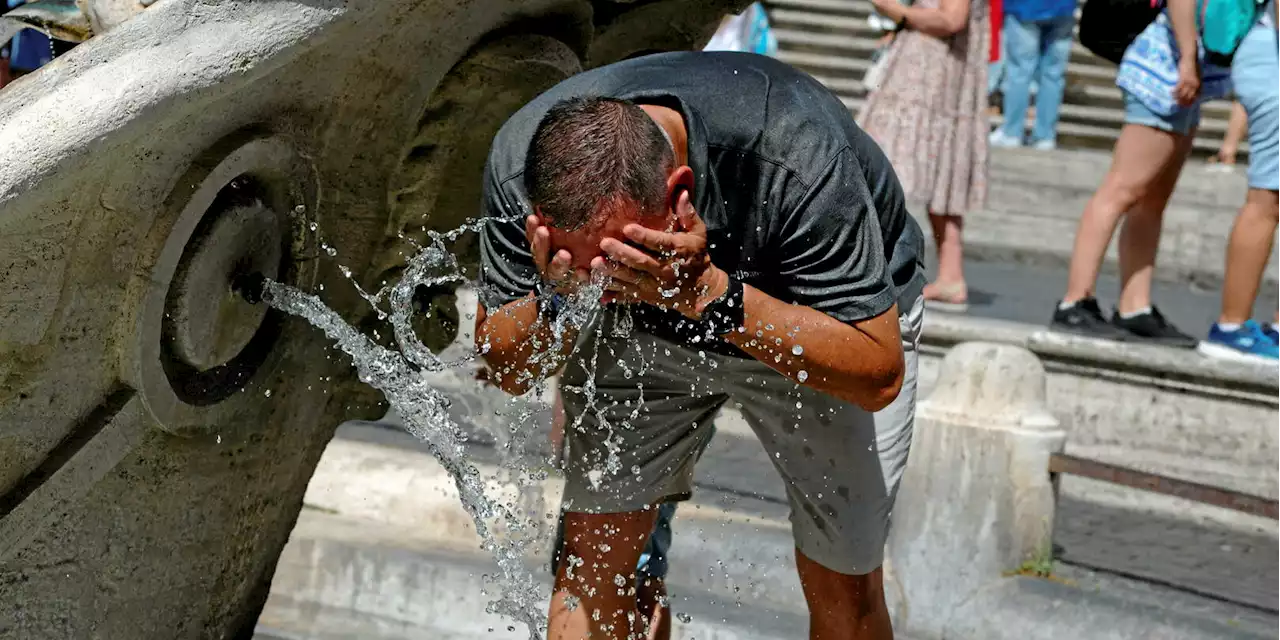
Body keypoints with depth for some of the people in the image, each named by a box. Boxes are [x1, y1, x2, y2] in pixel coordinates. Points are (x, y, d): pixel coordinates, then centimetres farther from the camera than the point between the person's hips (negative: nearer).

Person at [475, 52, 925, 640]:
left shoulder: (793, 155, -41)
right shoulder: (519, 159, -30)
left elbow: (877, 376, -36)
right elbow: (506, 371, -17)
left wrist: (707, 292, -47)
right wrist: (558, 301, -40)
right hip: (642, 335, 3)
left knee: (842, 585, -3)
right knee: (592, 556, -9)